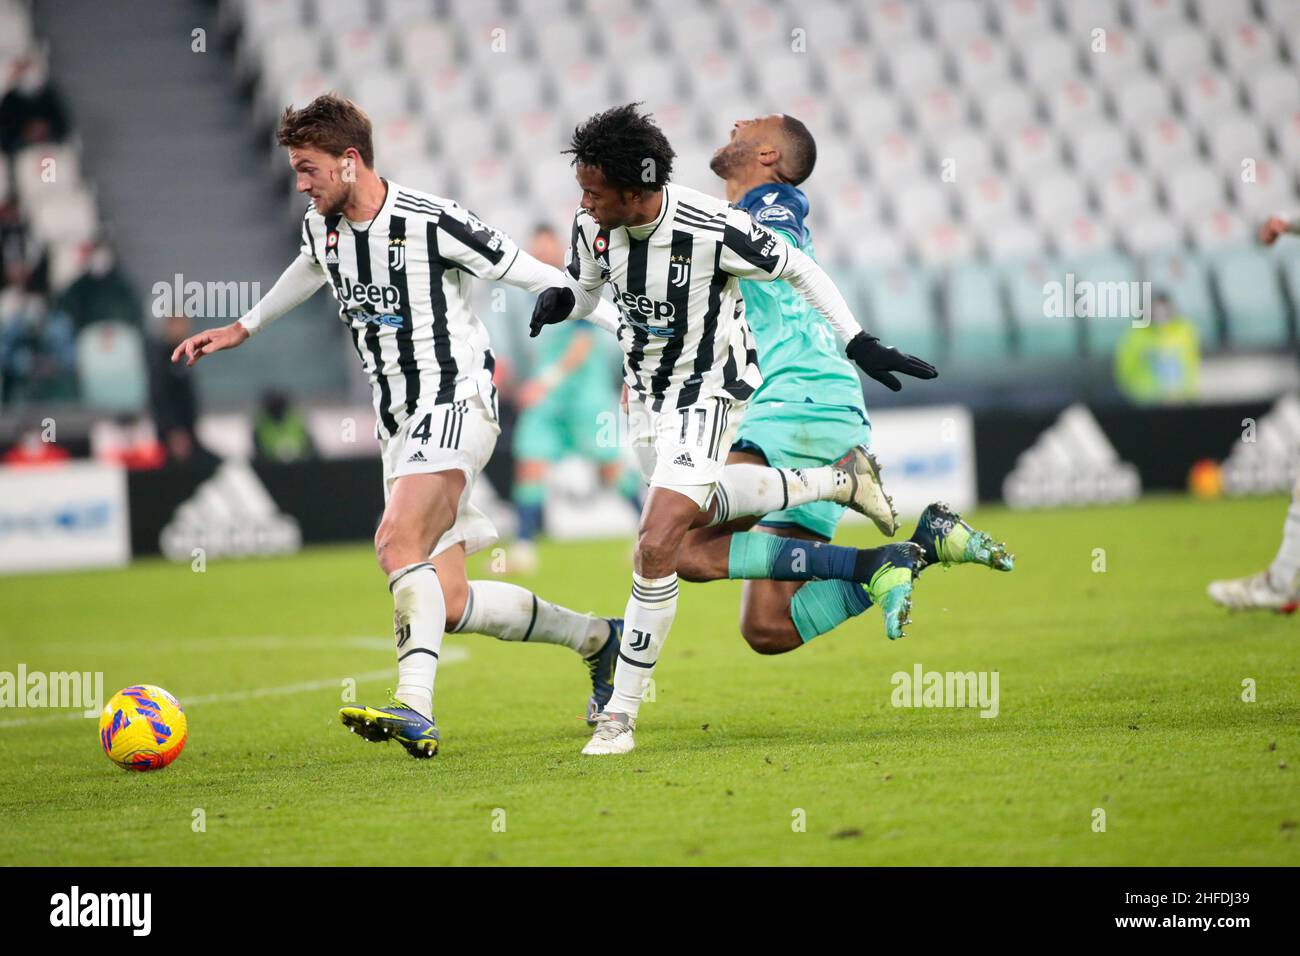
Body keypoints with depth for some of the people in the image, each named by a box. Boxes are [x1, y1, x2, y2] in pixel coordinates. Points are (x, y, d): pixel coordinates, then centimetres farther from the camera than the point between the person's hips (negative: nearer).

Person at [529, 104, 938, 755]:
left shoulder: (712, 229, -28)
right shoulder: (592, 226, -13)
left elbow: (797, 269, -11)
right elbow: (585, 289, 9)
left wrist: (860, 344, -10)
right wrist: (560, 300, -16)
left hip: (708, 392, -7)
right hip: (646, 393, 7)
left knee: (656, 549, -18)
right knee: (701, 509, 26)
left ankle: (620, 713, -9)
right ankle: (841, 479, 44)